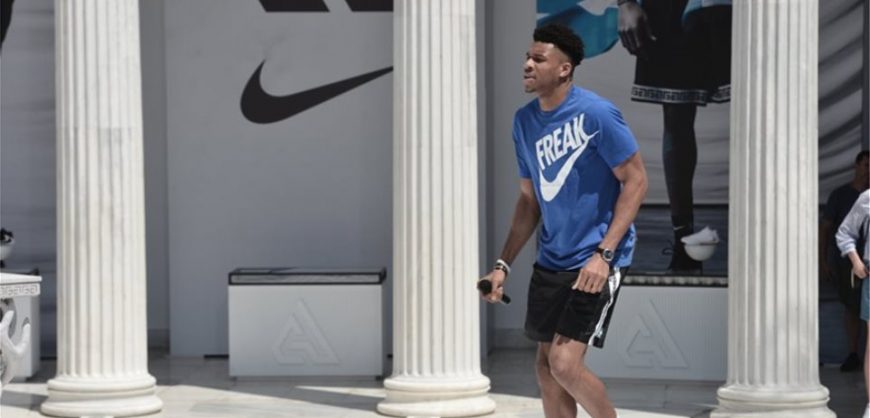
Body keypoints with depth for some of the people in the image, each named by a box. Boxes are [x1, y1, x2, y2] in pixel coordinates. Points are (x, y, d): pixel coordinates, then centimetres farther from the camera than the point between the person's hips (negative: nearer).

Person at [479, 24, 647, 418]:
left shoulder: (596, 114, -16)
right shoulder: (524, 121, 6)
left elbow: (635, 181, -13)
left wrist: (604, 254, -21)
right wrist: (503, 265, 7)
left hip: (594, 263, -7)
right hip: (551, 261, 7)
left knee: (565, 363, -14)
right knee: (546, 364, 10)